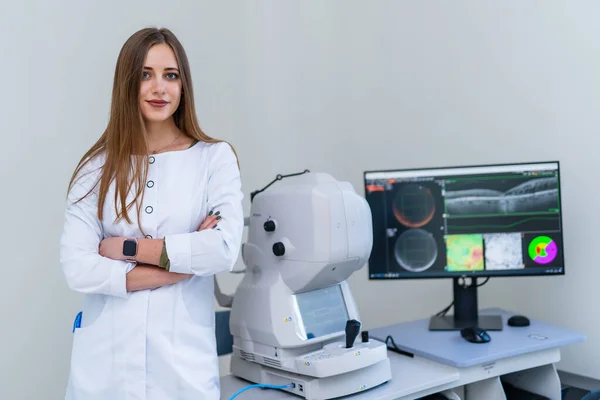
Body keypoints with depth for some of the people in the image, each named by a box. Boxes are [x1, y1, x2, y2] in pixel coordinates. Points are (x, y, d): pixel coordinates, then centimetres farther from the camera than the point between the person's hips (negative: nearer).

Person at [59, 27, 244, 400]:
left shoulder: (215, 157, 0)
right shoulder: (97, 167, 3)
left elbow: (224, 250, -13)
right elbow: (77, 267, -6)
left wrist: (128, 248, -8)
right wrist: (181, 264, -11)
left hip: (183, 357, -1)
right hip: (105, 358, 2)